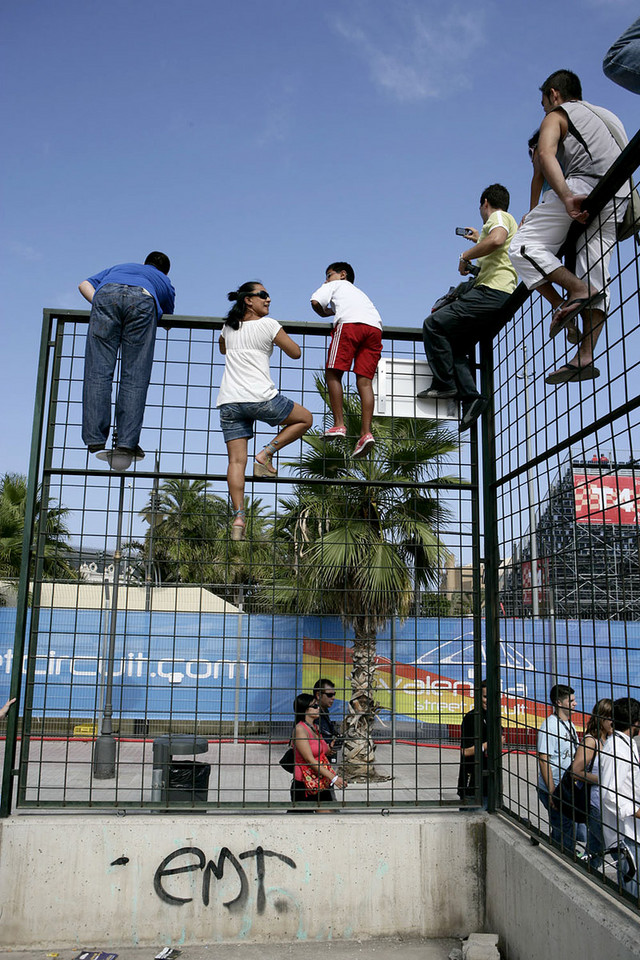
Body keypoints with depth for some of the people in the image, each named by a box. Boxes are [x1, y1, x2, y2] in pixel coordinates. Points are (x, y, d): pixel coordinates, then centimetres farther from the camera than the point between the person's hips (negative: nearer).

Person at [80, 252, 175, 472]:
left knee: (98, 372, -5)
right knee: (134, 377, -3)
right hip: (143, 300, -1)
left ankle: (95, 442, -15)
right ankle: (126, 443, -14)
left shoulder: (117, 268, 43)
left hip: (106, 294, 1)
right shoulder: (164, 281, 40)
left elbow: (84, 285, 29)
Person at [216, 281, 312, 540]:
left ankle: (238, 516, -11)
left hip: (228, 402, 5)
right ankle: (265, 456, 5)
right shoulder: (268, 325, 0)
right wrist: (277, 335, 23)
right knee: (304, 419, 17)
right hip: (261, 398, -5)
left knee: (236, 460, 0)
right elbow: (295, 353, 8)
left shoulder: (229, 327, 17)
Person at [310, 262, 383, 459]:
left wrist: (326, 313, 30)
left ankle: (338, 425, -12)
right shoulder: (358, 291, 44)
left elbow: (316, 301, 11)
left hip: (350, 322, -5)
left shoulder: (335, 285, 28)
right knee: (364, 380, -3)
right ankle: (366, 433, -16)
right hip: (375, 327, 5)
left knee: (333, 373, 0)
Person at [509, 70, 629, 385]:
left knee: (523, 245, -7)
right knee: (596, 275, 0)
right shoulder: (609, 116, 35)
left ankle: (575, 290, -27)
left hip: (583, 183, -7)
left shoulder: (556, 115, 14)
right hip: (620, 196, 7)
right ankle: (585, 357, -10)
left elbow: (546, 155, -7)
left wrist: (566, 197, -23)